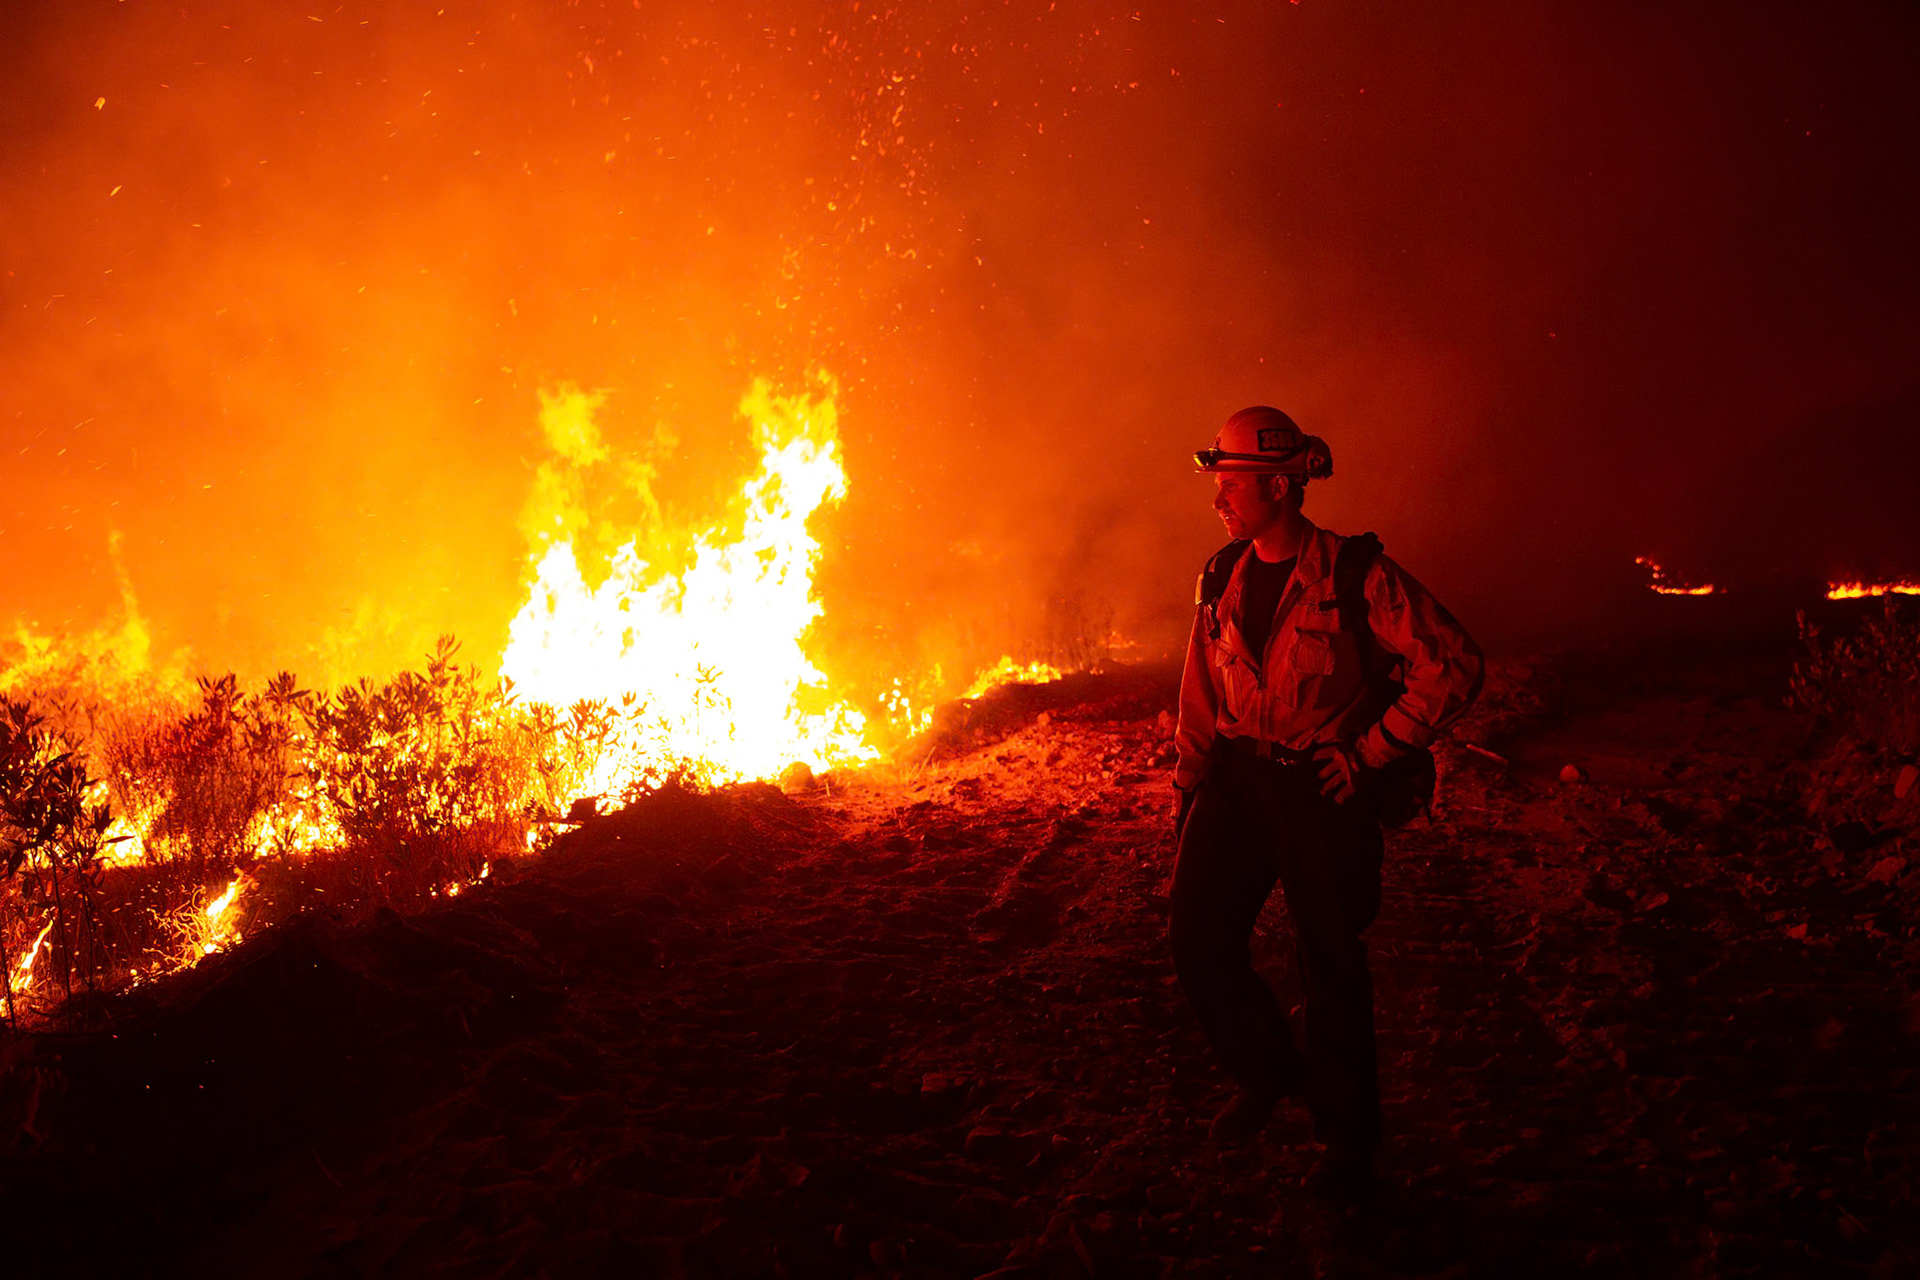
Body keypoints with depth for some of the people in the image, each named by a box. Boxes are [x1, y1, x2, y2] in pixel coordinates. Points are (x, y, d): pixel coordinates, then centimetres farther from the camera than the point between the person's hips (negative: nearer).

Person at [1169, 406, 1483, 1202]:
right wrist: (1187, 778, 12)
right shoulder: (1222, 577, 4)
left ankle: (1346, 1138, 26)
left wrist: (1369, 752, -13)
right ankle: (1265, 1072, 27)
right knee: (1196, 938, -1)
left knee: (1330, 966, 5)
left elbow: (1452, 667, -15)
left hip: (1321, 786, -5)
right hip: (1236, 777, 5)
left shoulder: (1354, 576, -14)